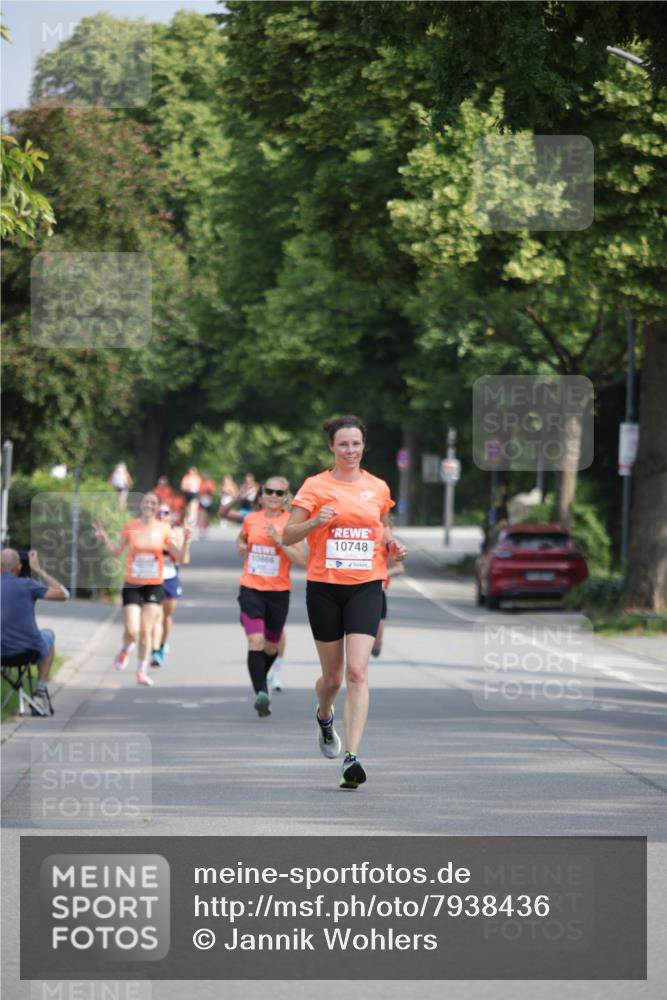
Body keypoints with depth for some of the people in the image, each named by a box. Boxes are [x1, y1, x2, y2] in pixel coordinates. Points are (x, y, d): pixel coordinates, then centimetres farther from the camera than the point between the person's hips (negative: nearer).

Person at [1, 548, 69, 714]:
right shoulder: (26, 585, -8)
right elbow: (63, 594, 2)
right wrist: (38, 570, 8)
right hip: (29, 652, -2)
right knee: (48, 634, 32)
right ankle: (41, 692, 27)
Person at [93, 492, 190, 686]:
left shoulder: (163, 529, 0)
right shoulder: (130, 527, -1)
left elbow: (178, 557, 2)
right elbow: (116, 551, 10)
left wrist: (185, 540, -15)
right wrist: (105, 539, -7)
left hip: (154, 586, 1)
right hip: (132, 585, -1)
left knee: (146, 630, -3)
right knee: (132, 630, -10)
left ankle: (142, 671, 9)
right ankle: (126, 649, 25)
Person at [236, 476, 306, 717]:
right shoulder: (250, 519, 4)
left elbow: (302, 559, -12)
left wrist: (279, 539, -21)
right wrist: (241, 547, 4)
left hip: (279, 591, 0)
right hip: (251, 589, 0)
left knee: (271, 646, 15)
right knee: (255, 641, -19)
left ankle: (261, 678, 42)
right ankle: (260, 693, -21)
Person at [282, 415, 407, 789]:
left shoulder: (378, 488, 8)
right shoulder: (316, 486, 0)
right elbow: (288, 536, -2)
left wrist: (393, 544, 3)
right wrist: (316, 521, -20)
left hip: (366, 586, 1)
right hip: (324, 587, -1)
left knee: (357, 671, -15)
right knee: (333, 675, 8)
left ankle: (352, 756, -19)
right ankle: (324, 716, 45)